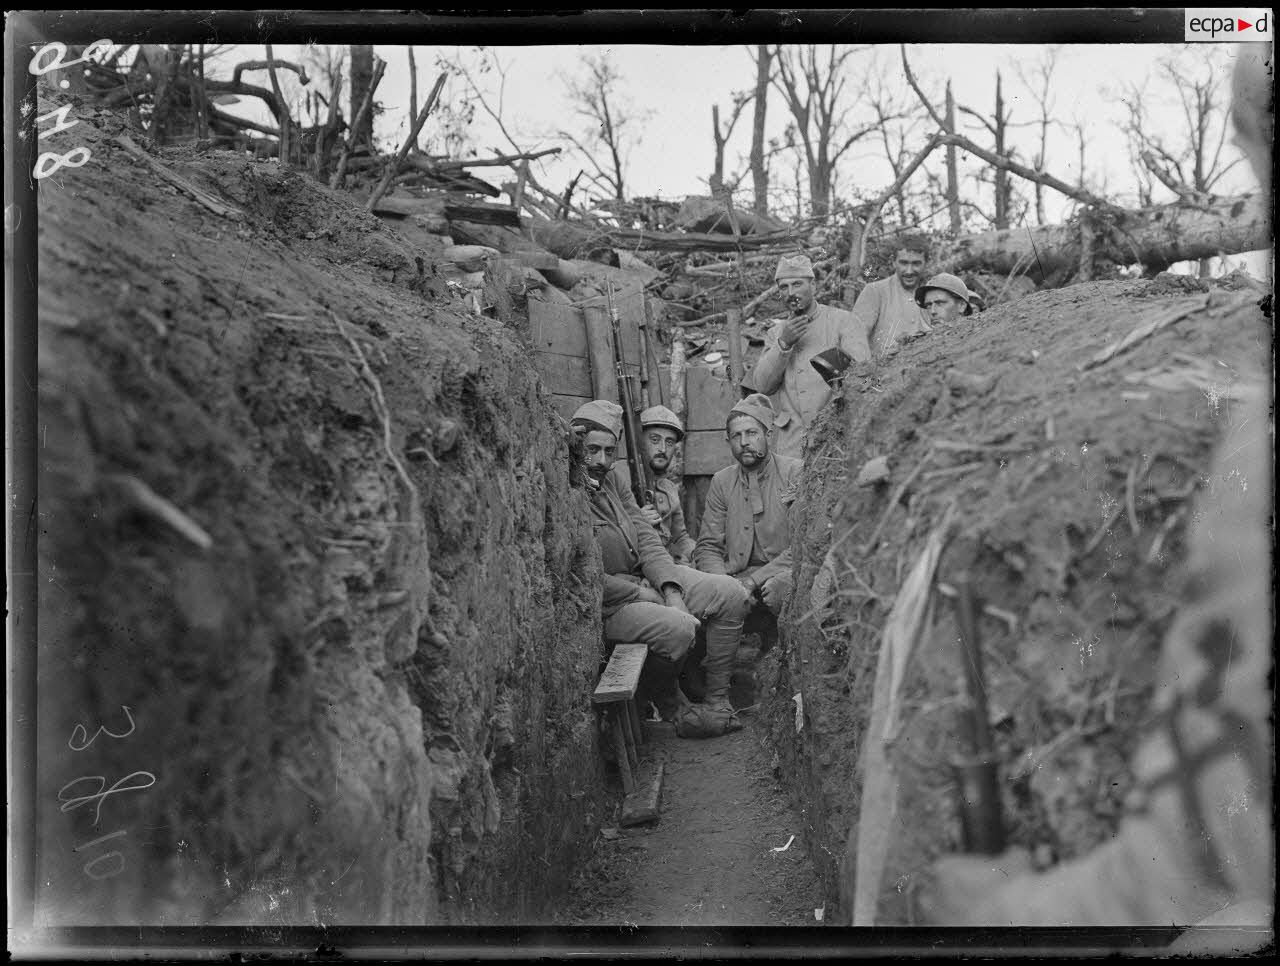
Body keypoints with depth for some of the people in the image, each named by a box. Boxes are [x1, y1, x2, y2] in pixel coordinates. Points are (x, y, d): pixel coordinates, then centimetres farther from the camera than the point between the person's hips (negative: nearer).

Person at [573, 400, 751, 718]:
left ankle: (716, 698, 7)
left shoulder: (613, 483, 9)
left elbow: (647, 540, 6)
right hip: (606, 605, -9)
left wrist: (672, 592, -9)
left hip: (646, 576, 9)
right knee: (677, 628, -32)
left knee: (731, 595, 1)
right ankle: (670, 709, -1)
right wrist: (639, 595, -15)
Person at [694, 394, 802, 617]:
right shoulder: (721, 482, 11)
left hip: (782, 574, -2)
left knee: (778, 588, -38)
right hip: (737, 575, 3)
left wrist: (755, 580, -18)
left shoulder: (795, 473, -1)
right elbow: (707, 548, 8)